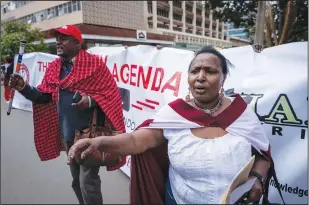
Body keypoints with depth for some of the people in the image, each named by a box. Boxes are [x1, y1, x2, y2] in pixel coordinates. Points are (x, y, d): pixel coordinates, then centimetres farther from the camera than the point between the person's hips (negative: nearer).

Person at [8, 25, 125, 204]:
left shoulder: (95, 63, -12)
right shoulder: (53, 68, 8)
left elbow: (111, 94, -13)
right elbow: (44, 96, 8)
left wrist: (91, 100, -28)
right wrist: (23, 88, -7)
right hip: (68, 134, 7)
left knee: (88, 181, -1)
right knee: (77, 180, 21)